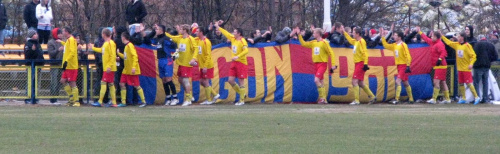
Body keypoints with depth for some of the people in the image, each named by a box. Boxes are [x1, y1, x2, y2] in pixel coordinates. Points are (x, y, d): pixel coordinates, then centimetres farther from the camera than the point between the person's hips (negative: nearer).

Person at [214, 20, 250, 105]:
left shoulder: (242, 41, -13)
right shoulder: (233, 39, 10)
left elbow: (246, 50, -25)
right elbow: (226, 33, 23)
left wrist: (238, 56, -33)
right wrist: (218, 27, 27)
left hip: (241, 63, -8)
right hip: (234, 63, 8)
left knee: (241, 82, -4)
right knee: (231, 80, 5)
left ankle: (242, 100, 1)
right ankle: (242, 93, 21)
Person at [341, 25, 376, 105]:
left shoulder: (361, 41, -13)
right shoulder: (356, 41, 13)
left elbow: (365, 53, -19)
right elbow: (350, 40, 36)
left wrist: (365, 64, -25)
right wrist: (344, 32, 40)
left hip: (361, 63, -9)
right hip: (357, 63, 9)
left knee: (355, 81, -13)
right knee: (360, 83, 13)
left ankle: (356, 100, -14)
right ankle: (372, 97, 20)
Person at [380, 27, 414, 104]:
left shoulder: (403, 45, -14)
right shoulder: (394, 45, 9)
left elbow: (408, 56, -17)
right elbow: (386, 45, 18)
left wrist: (408, 66, -22)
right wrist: (382, 36, 13)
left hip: (404, 65, -8)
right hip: (399, 65, 8)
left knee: (398, 81, -17)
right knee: (405, 83, 14)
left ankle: (397, 99, -19)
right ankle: (411, 99, 21)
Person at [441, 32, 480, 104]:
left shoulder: (467, 46, -13)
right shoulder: (457, 45, 8)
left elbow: (473, 55, -15)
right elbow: (448, 42, 21)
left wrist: (471, 64, -27)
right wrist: (442, 36, 22)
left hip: (466, 68, -7)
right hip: (460, 68, 7)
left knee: (469, 83, -9)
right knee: (460, 84, 9)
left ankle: (476, 97, -3)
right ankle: (463, 99, 17)